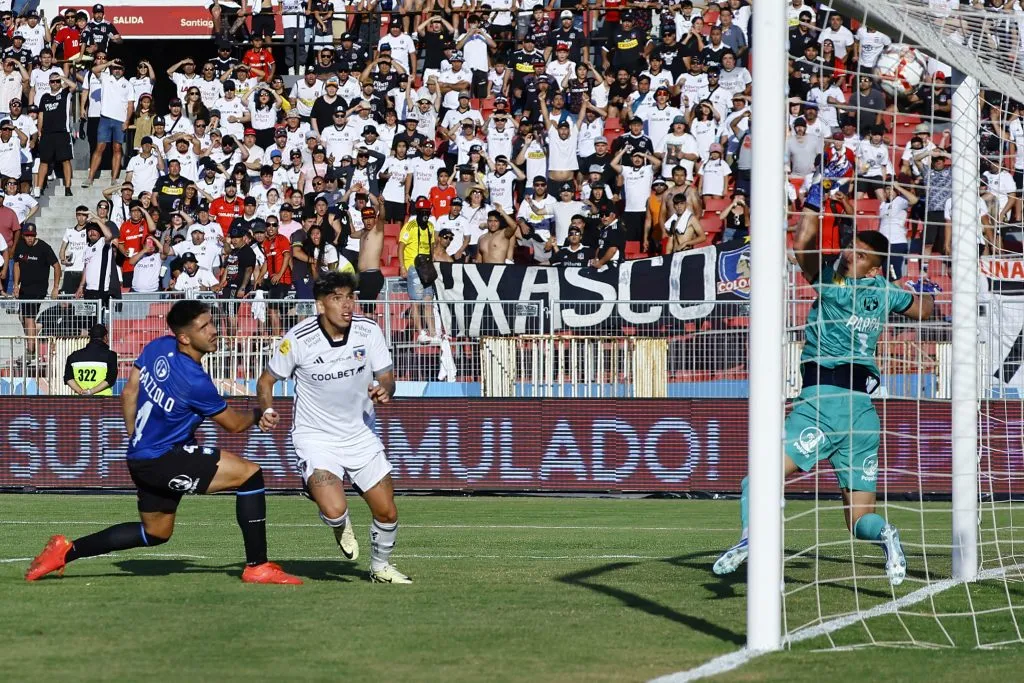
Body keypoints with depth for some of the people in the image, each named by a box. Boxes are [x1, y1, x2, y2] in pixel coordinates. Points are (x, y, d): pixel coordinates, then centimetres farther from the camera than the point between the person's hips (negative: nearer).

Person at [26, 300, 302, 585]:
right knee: (249, 474, -13)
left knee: (155, 533, 25)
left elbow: (128, 394, 9)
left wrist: (136, 441, 20)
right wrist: (258, 416, 13)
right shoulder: (195, 382, -24)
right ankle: (257, 566, -11)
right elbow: (234, 424, -8)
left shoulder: (159, 347, -2)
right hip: (162, 460, -9)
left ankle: (66, 550, 24)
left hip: (142, 455, 9)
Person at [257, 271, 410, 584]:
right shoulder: (298, 339, -16)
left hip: (361, 434, 3)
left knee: (387, 513, 1)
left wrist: (384, 390, -26)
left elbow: (386, 378, -3)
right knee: (334, 510, -25)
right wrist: (267, 409, -22)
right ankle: (342, 524, 15)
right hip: (315, 438, -3)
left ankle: (380, 566, 33)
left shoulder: (369, 331, -9)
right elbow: (266, 380, -2)